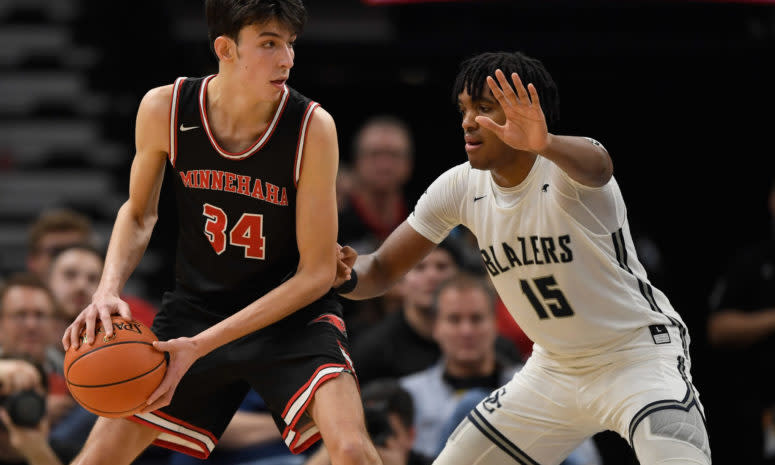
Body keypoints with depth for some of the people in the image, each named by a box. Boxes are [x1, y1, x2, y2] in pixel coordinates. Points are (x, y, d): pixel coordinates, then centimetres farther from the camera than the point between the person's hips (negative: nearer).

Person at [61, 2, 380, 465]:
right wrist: (108, 290, -13)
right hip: (196, 303, 3)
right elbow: (139, 212, 7)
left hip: (293, 313, -3)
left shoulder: (312, 127, -21)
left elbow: (316, 274, -18)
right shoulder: (166, 110, -13)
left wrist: (203, 345, -24)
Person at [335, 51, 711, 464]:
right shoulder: (459, 188, -5)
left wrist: (544, 144, -71)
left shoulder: (565, 169, -23)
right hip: (555, 368, 7)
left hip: (639, 356, -7)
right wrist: (346, 276, -24)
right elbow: (381, 270, 0)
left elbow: (596, 166, -49)